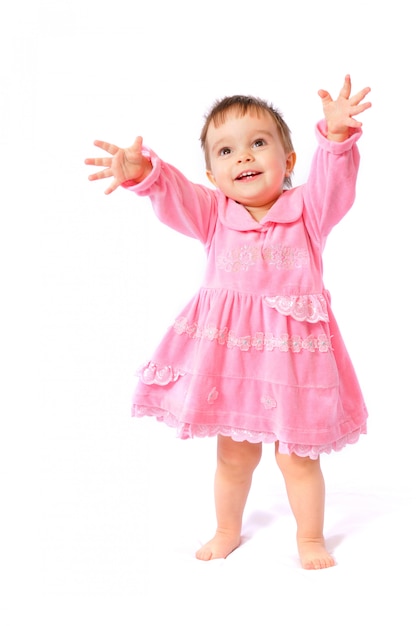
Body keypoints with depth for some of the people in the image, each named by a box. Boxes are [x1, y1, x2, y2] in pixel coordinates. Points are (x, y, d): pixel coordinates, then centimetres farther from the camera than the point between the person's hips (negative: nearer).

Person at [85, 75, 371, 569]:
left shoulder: (306, 210, -1)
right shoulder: (214, 214, 3)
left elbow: (333, 182, -20)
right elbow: (173, 197, -14)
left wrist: (337, 136, -39)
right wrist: (142, 172, -35)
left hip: (293, 349, -2)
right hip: (228, 349, 2)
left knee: (297, 455, 7)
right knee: (234, 454, 15)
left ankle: (310, 538, 31)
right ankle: (228, 531, 40)